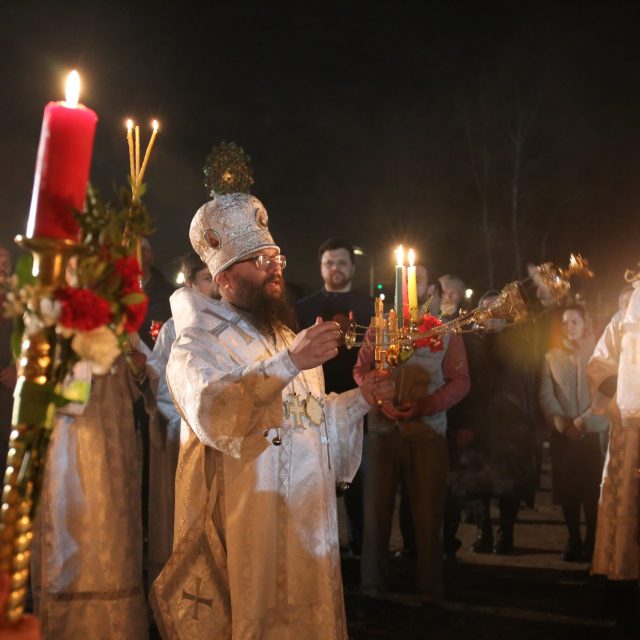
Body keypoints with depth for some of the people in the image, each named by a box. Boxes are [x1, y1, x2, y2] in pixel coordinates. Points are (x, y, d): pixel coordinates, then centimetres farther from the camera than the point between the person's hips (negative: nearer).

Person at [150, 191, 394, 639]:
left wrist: (362, 399, 8)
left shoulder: (287, 338, 20)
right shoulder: (198, 344, -8)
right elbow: (211, 416, -28)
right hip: (243, 532, -7)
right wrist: (288, 363, -34)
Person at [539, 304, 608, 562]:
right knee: (567, 490, 4)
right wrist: (559, 420, -13)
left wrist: (582, 422, -14)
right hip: (562, 434, 2)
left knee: (592, 490, -1)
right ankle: (573, 540, 15)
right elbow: (545, 393, 3)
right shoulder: (552, 356, 10)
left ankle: (592, 541, 11)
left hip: (592, 433, -2)